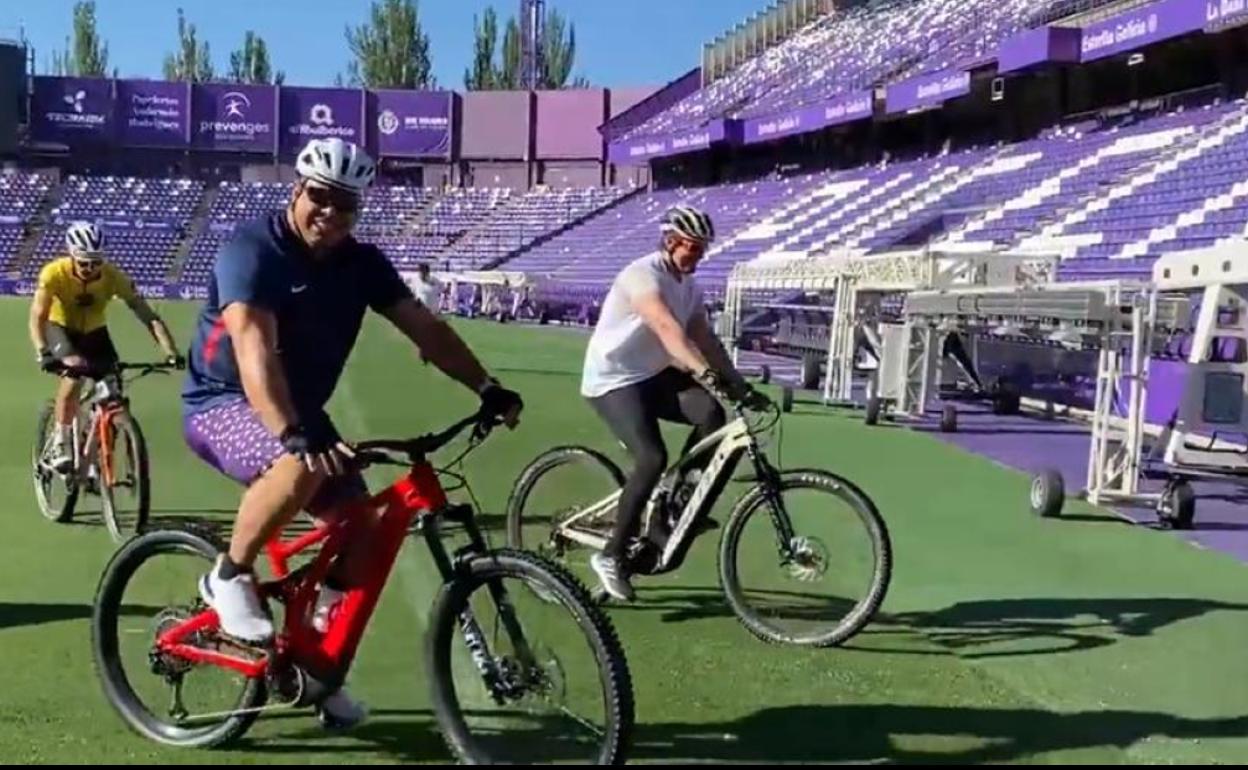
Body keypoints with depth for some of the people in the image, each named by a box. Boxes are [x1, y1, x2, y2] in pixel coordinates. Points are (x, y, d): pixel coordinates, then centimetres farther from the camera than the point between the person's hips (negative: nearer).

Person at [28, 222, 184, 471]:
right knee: (74, 369, -32)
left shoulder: (113, 276, -29)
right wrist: (44, 353, -56)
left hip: (95, 332, 2)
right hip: (61, 329, -2)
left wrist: (171, 352, -47)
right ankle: (61, 441, -17)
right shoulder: (54, 273, -31)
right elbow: (38, 316, -38)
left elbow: (148, 315, -34)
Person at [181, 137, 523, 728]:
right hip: (222, 402, -6)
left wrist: (486, 388, -19)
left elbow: (424, 327, -6)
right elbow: (255, 350, -36)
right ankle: (228, 578, -12)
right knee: (301, 467, -38)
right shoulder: (251, 251, -22)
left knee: (365, 529, -6)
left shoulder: (362, 263, -2)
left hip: (305, 411, 7)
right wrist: (292, 433, -50)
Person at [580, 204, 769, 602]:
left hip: (652, 375, 8)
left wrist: (740, 385, -12)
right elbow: (669, 330, -37)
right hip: (612, 379, -8)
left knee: (711, 413, -17)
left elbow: (706, 340, 1)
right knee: (652, 458, -24)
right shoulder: (643, 275, -21)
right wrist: (708, 376, -49)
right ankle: (611, 555, -11)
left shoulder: (689, 287, 6)